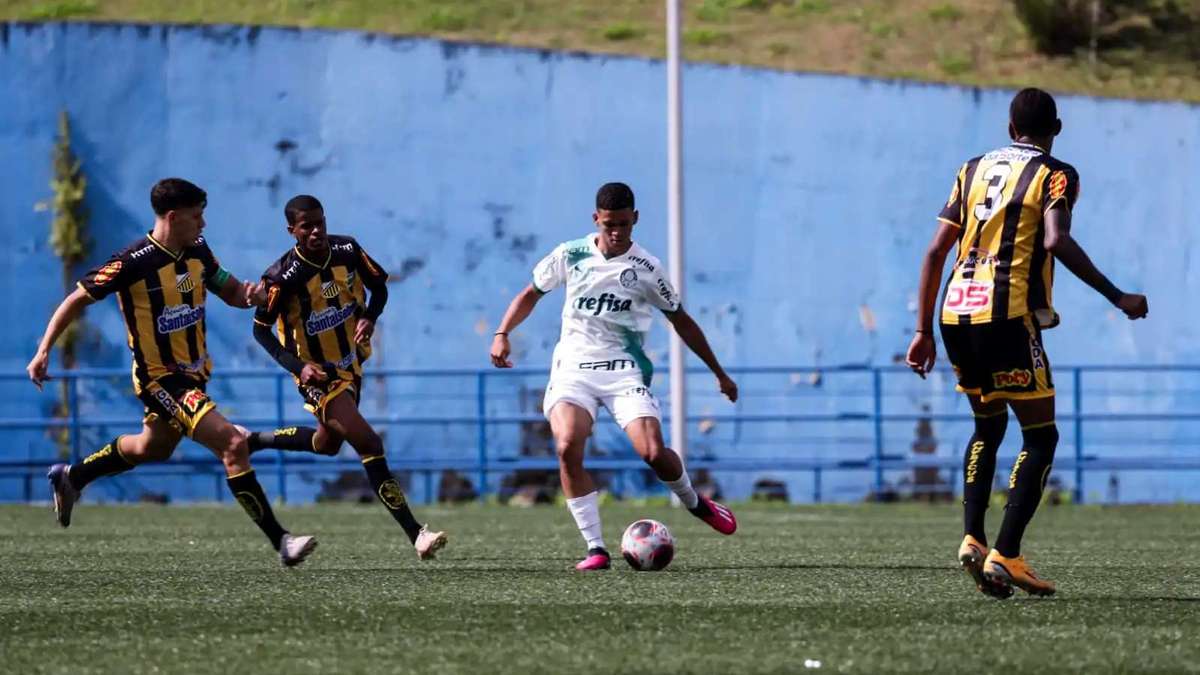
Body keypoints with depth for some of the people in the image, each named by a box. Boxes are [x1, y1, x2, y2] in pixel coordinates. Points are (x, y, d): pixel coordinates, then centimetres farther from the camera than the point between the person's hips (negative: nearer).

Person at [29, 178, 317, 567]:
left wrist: (248, 294, -11)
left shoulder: (197, 252, 1)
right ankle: (280, 541, -20)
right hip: (160, 378, -9)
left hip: (193, 372, 9)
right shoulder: (133, 263, -20)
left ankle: (71, 478, 52)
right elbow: (77, 299, -10)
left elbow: (229, 292, 14)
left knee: (152, 448, 30)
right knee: (233, 444, -21)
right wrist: (44, 351, -12)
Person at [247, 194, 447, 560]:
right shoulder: (283, 277, -22)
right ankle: (415, 534, -20)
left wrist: (369, 317, -14)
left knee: (326, 444, 26)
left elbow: (379, 285, 7)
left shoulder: (347, 251, -8)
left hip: (351, 364, 7)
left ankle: (251, 441, 47)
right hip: (318, 375, -7)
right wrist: (297, 366, -26)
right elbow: (260, 329, -13)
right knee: (369, 443, -19)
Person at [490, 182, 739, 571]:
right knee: (568, 447, -26)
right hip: (573, 368, 1)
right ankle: (595, 549, -19)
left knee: (653, 453, -19)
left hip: (625, 371, -1)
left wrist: (719, 374, 16)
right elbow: (532, 293, 18)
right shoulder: (570, 256, 3)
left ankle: (694, 502, 17)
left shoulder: (646, 269, 1)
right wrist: (502, 335, 2)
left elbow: (681, 322, 12)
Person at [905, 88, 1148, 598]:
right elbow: (1057, 241, -16)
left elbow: (936, 251, 13)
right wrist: (1118, 298, -10)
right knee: (1040, 436, 3)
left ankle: (972, 539, 8)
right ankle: (1005, 556, -9)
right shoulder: (1054, 175, 1)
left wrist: (924, 331, 18)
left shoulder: (974, 169, 17)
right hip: (1006, 316, -6)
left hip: (955, 312, 6)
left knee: (988, 425, 24)